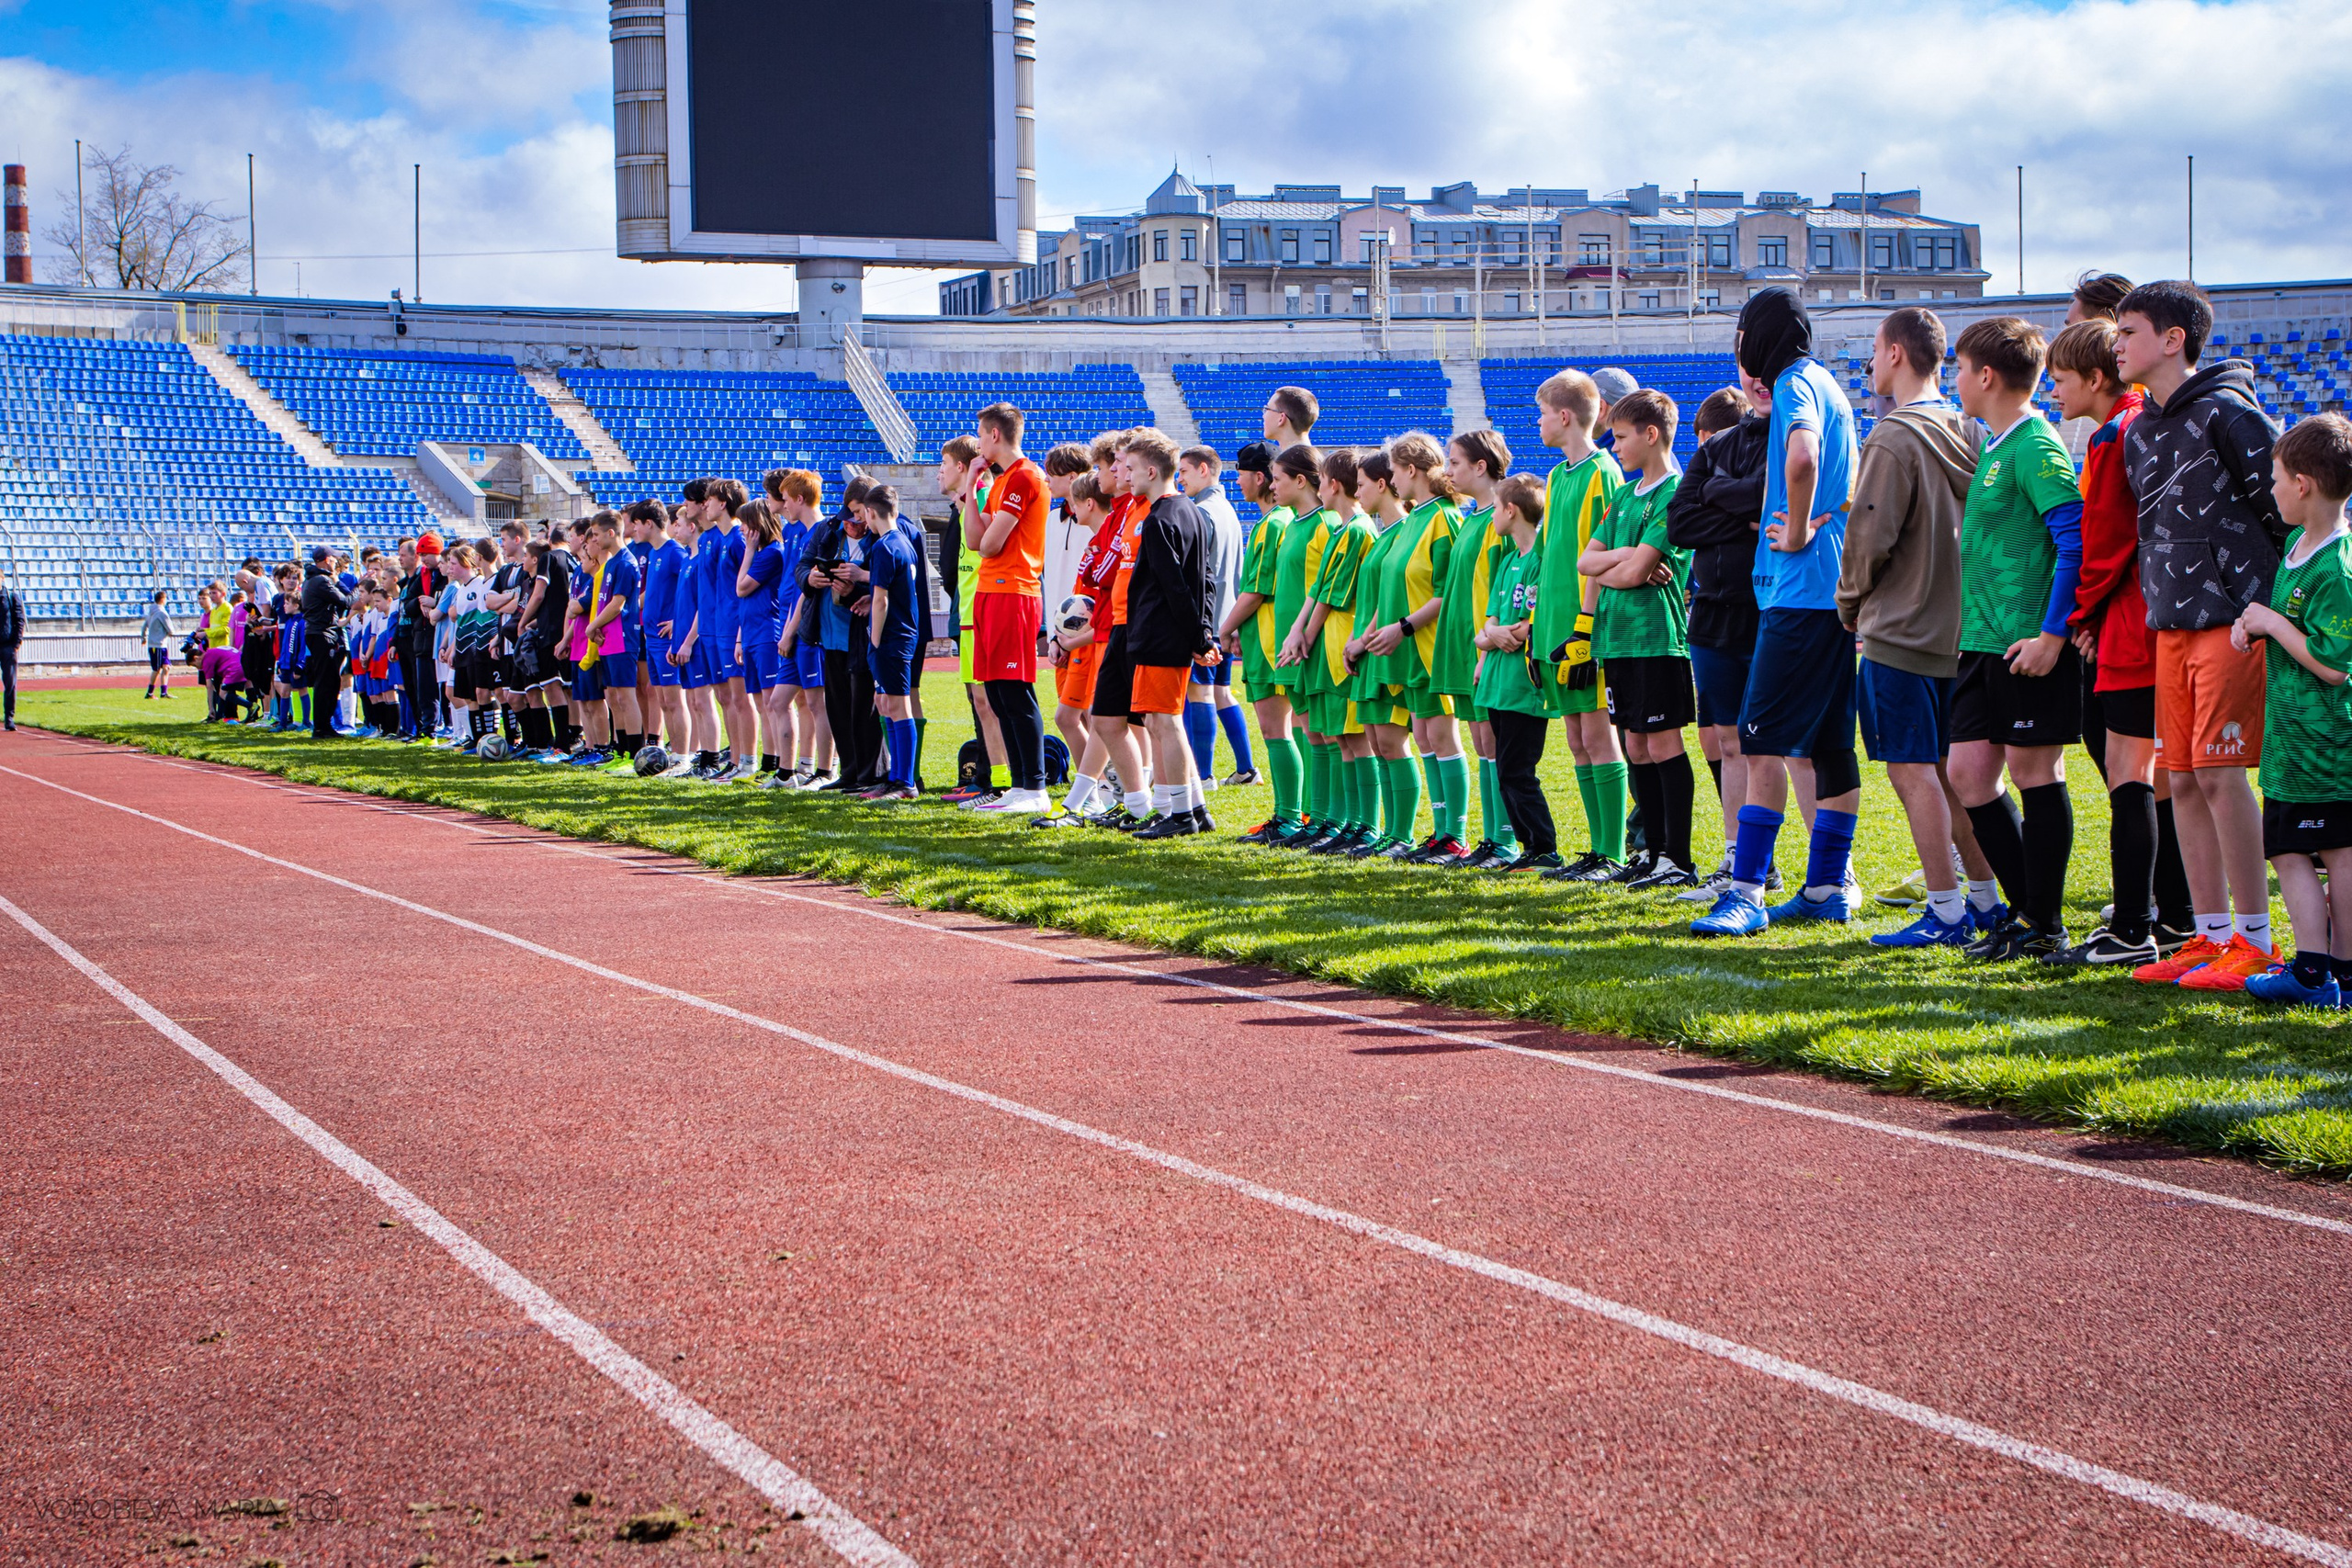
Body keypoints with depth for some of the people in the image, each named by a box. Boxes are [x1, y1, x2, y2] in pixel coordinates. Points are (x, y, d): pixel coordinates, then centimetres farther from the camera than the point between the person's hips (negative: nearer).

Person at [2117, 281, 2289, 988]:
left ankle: (2254, 942, -2)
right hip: (2171, 626, 8)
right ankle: (2213, 935, 13)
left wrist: (2267, 605, -7)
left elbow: (2287, 510, -9)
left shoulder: (2227, 413, -10)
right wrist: (2162, 598, 17)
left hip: (2234, 619, -8)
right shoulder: (2139, 432, 14)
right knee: (2183, 778, 6)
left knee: (2220, 774, -9)